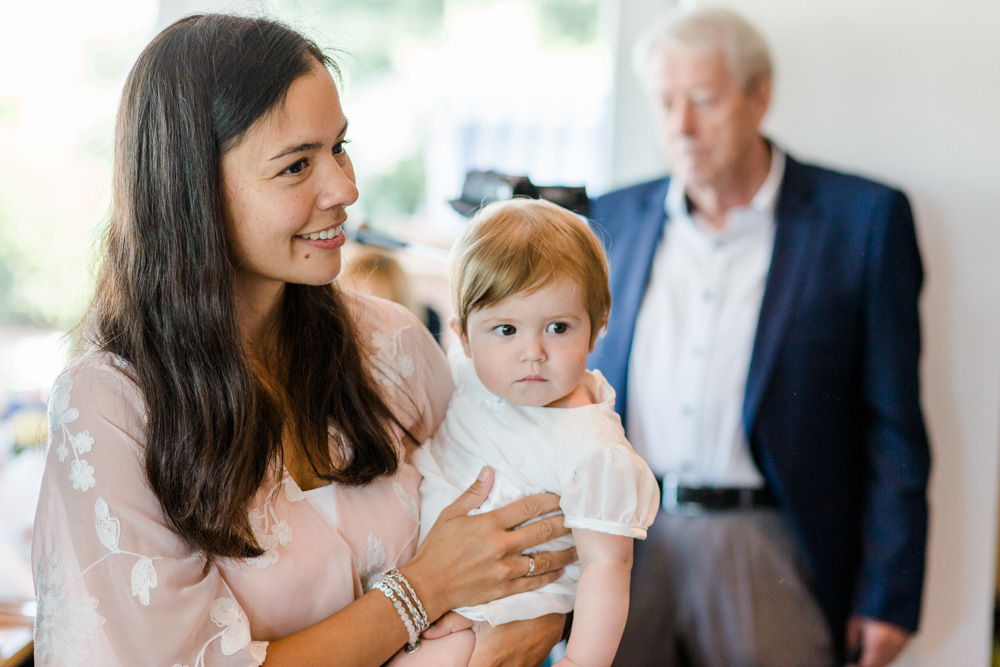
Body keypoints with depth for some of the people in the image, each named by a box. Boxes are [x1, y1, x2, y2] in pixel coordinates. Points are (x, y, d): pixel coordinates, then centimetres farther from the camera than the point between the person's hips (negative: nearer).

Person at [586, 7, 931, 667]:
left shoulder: (863, 217, -2)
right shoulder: (617, 217, 9)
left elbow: (893, 428, -3)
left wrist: (889, 596, -5)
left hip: (768, 555, -3)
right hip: (624, 549, 3)